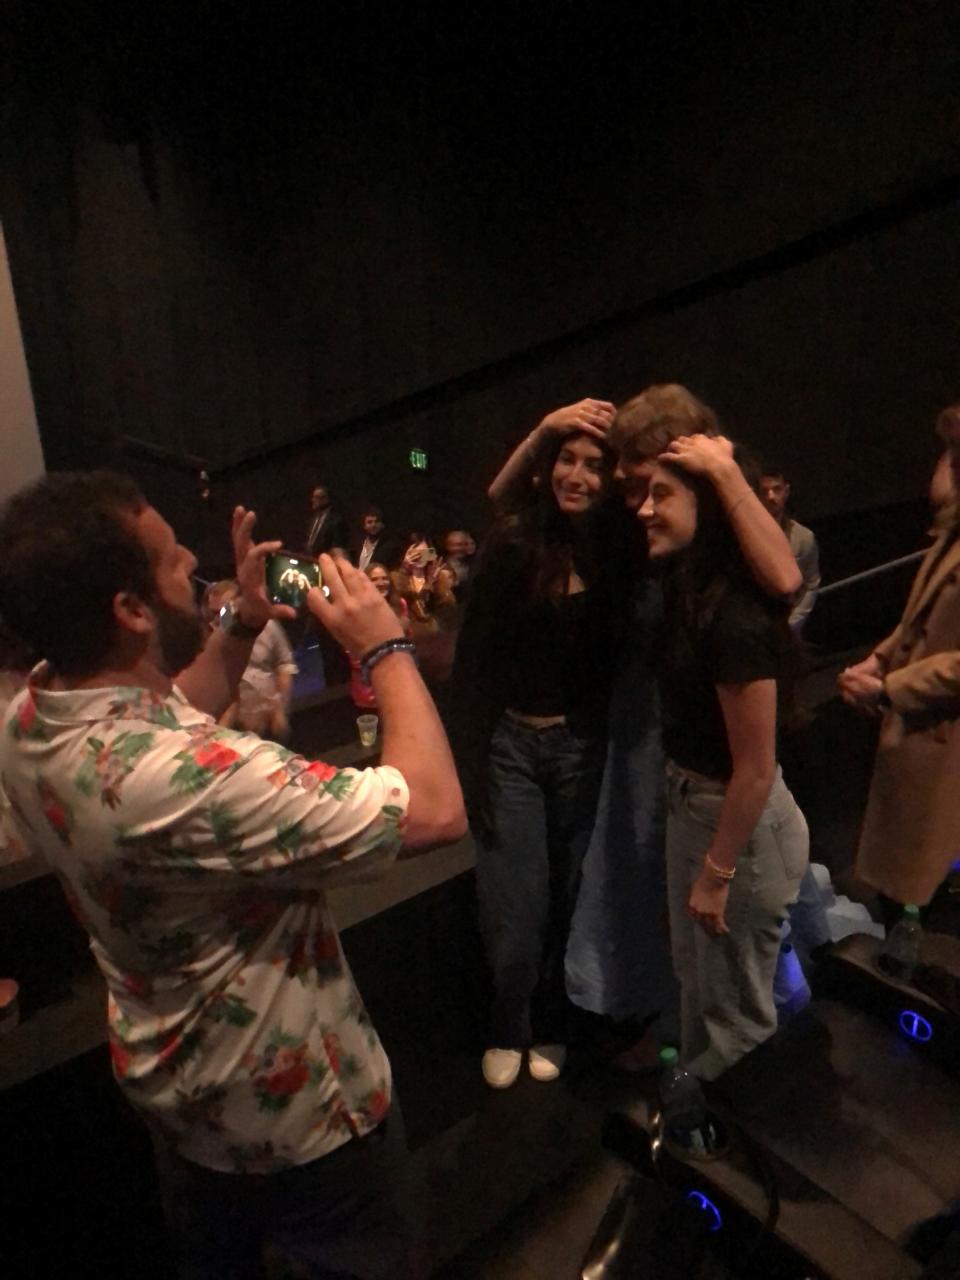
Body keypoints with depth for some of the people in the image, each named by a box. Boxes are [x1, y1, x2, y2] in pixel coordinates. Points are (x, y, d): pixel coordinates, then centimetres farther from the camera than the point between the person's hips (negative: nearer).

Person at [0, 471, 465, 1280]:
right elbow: (434, 811, -38)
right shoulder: (182, 779, -43)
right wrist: (386, 647, -26)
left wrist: (244, 625, -1)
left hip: (175, 1086, 8)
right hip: (293, 1111, -7)